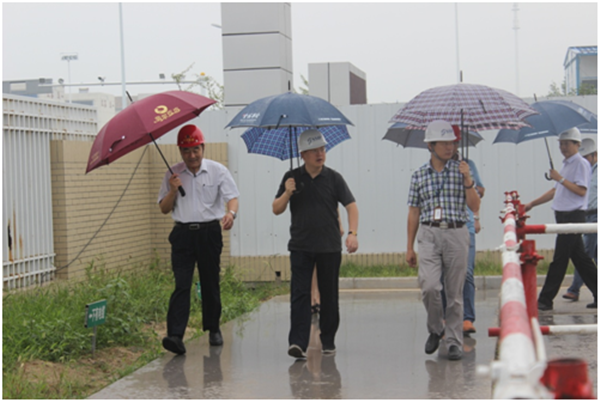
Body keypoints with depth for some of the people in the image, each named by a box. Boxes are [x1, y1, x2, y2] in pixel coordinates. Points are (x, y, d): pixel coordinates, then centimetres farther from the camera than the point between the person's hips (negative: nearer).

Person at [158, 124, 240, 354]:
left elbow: (232, 197, -5)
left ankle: (213, 329, 24)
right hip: (182, 234, 0)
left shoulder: (218, 171, 3)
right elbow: (164, 208, 10)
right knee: (181, 284, -10)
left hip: (209, 232, 0)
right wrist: (173, 190, -8)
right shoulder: (173, 174, 9)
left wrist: (231, 213, -26)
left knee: (211, 284, 8)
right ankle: (175, 335, -19)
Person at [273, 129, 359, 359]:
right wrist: (287, 193, -13)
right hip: (300, 247, 0)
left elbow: (351, 206, 2)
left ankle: (328, 340, 20)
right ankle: (298, 342, -12)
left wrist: (352, 232, -13)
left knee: (329, 296, 8)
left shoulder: (333, 178, 2)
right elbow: (276, 210, 7)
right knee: (300, 294, -8)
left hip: (329, 247, 0)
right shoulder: (292, 178, 5)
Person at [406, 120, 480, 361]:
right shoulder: (419, 175, 6)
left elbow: (475, 207, 0)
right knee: (429, 286, -15)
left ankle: (454, 341, 13)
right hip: (429, 235, 0)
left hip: (456, 235, 0)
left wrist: (467, 180, -13)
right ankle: (435, 329, 10)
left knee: (455, 293, 3)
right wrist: (409, 247, 8)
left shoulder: (461, 172, 5)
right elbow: (414, 213, 10)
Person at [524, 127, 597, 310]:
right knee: (579, 258, 11)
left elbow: (581, 190, -19)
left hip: (573, 216, -9)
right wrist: (532, 204, 20)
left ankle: (546, 300, -6)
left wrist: (561, 179, -21)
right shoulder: (566, 164, 19)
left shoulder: (581, 164, -10)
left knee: (559, 258, -7)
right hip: (563, 215, 9)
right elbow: (556, 191, 24)